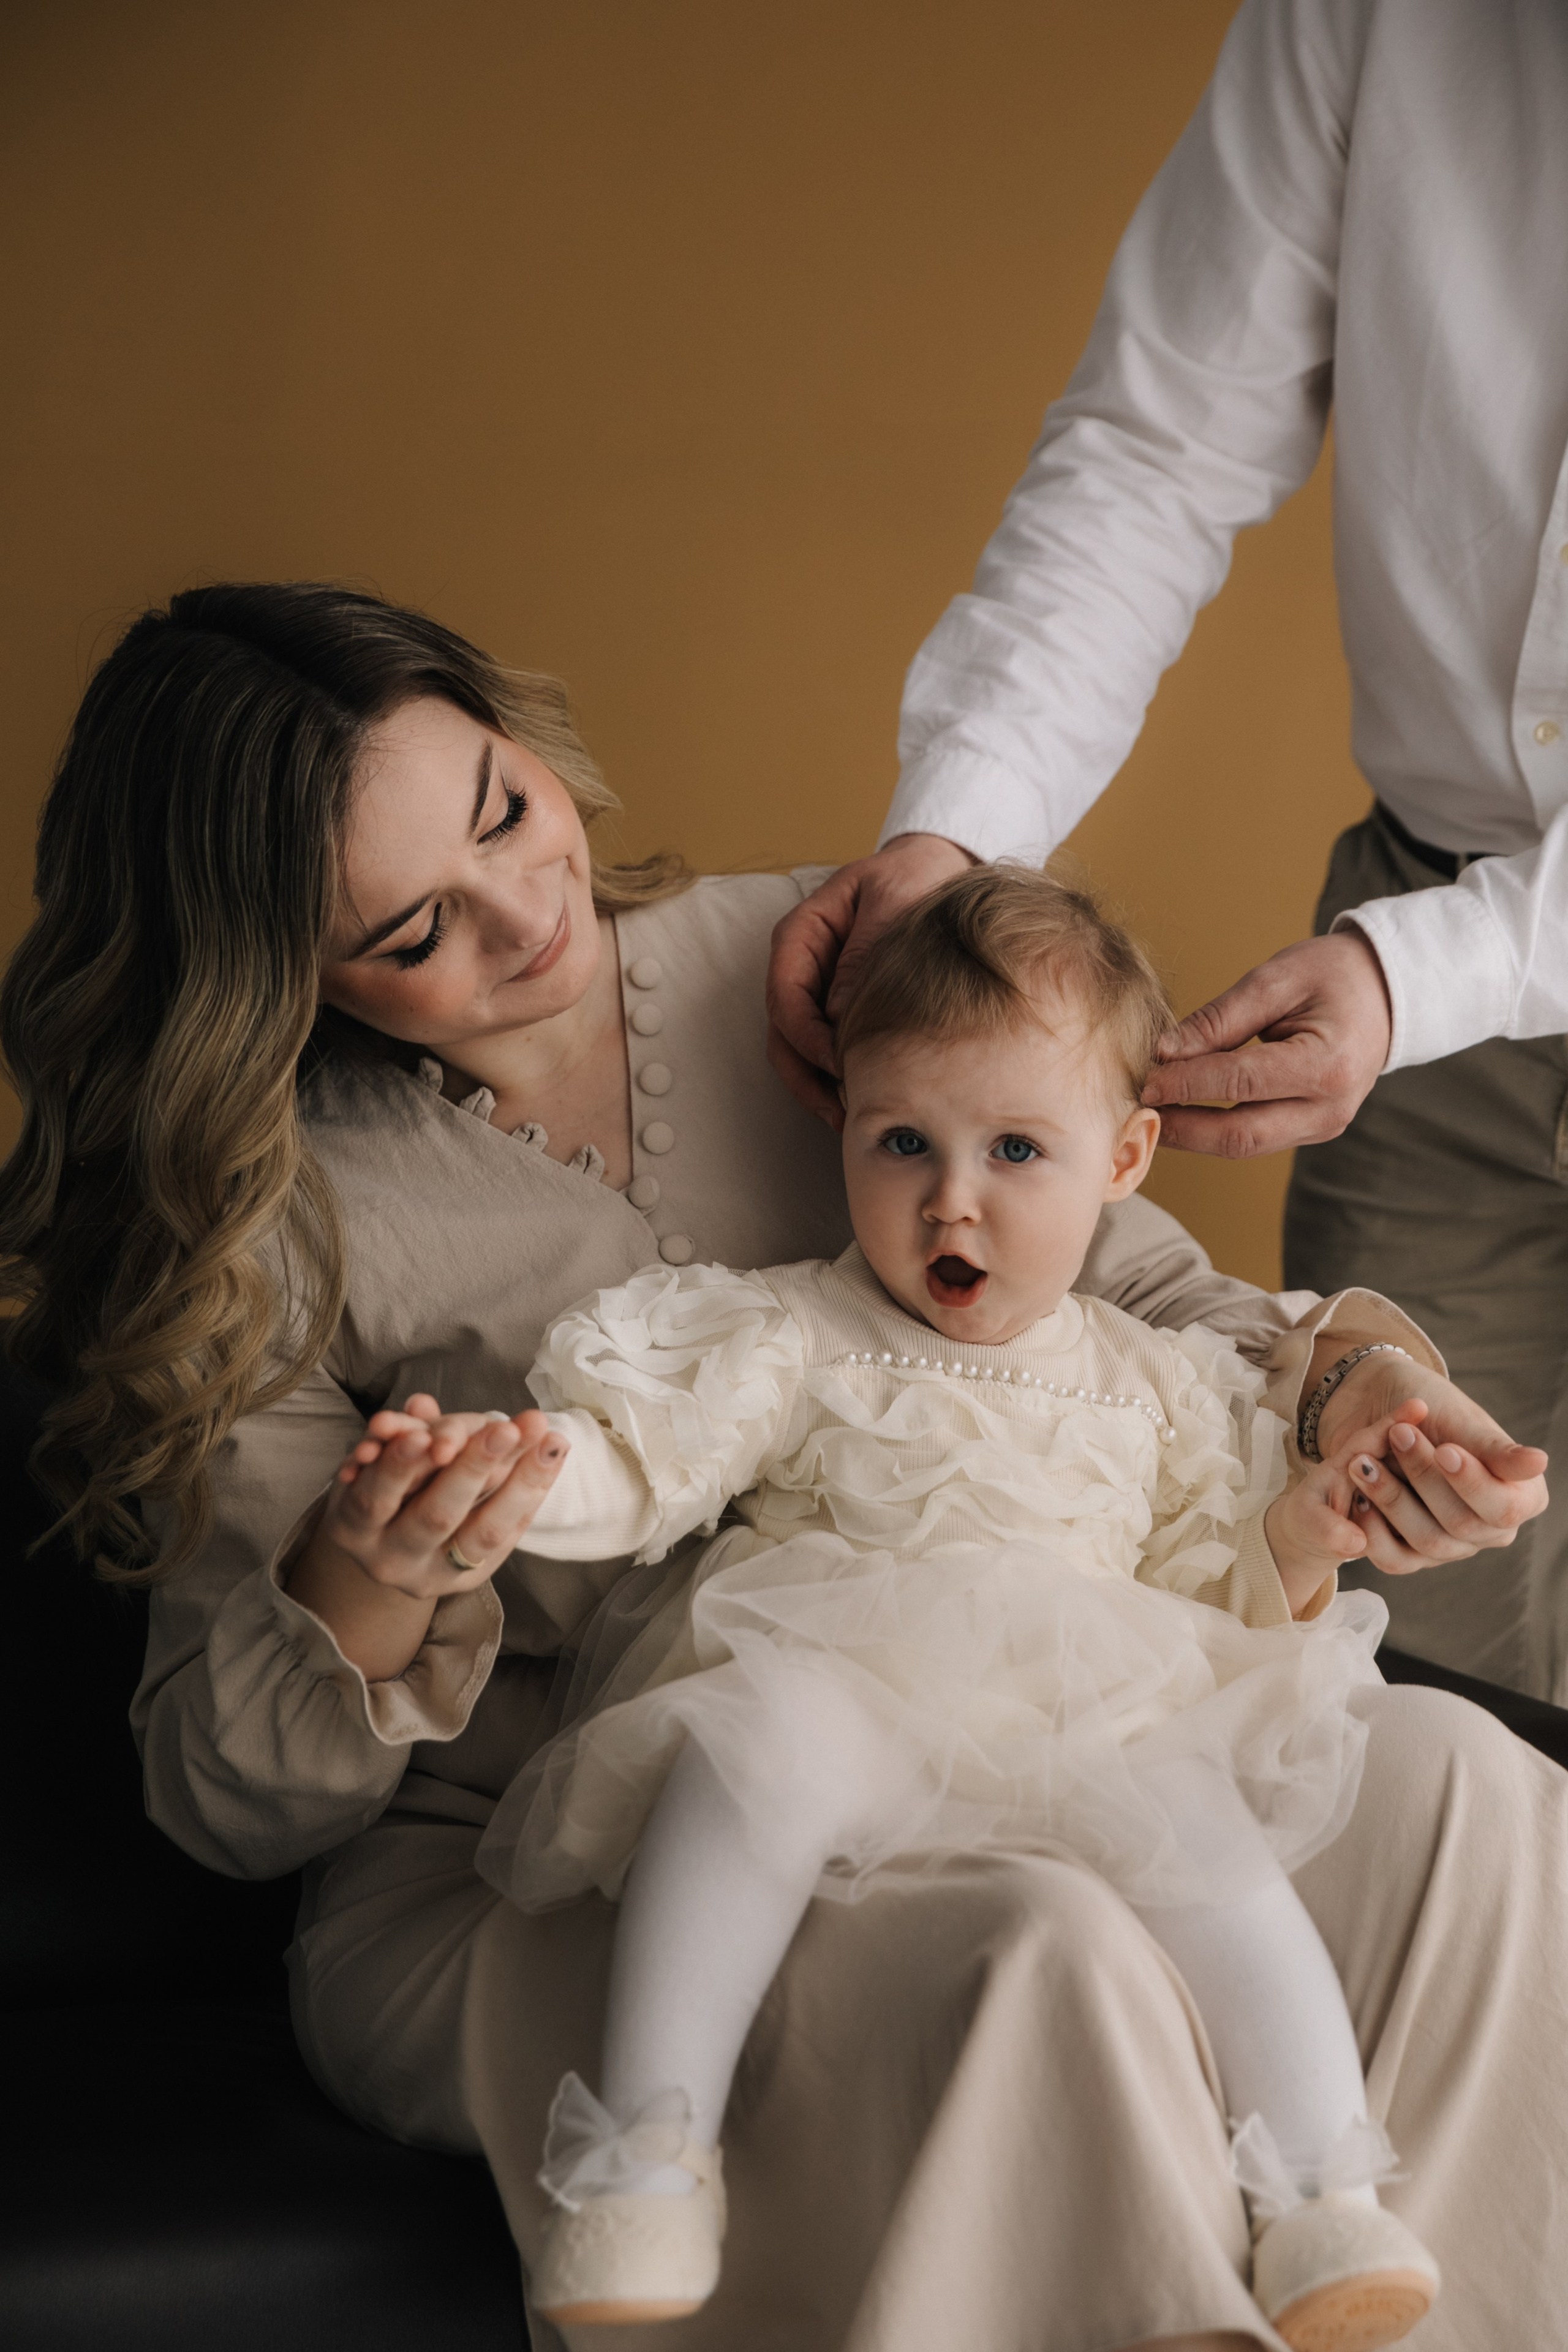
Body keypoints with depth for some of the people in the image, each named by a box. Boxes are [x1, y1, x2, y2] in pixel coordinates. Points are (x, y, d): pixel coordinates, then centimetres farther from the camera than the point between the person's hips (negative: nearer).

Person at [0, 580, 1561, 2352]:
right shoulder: (279, 1226, -10)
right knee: (1045, 1964, -33)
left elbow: (1132, 1288, 9)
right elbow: (226, 1805, -5)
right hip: (518, 1892, -5)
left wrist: (1335, 1379, -13)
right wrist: (363, 1596, -26)